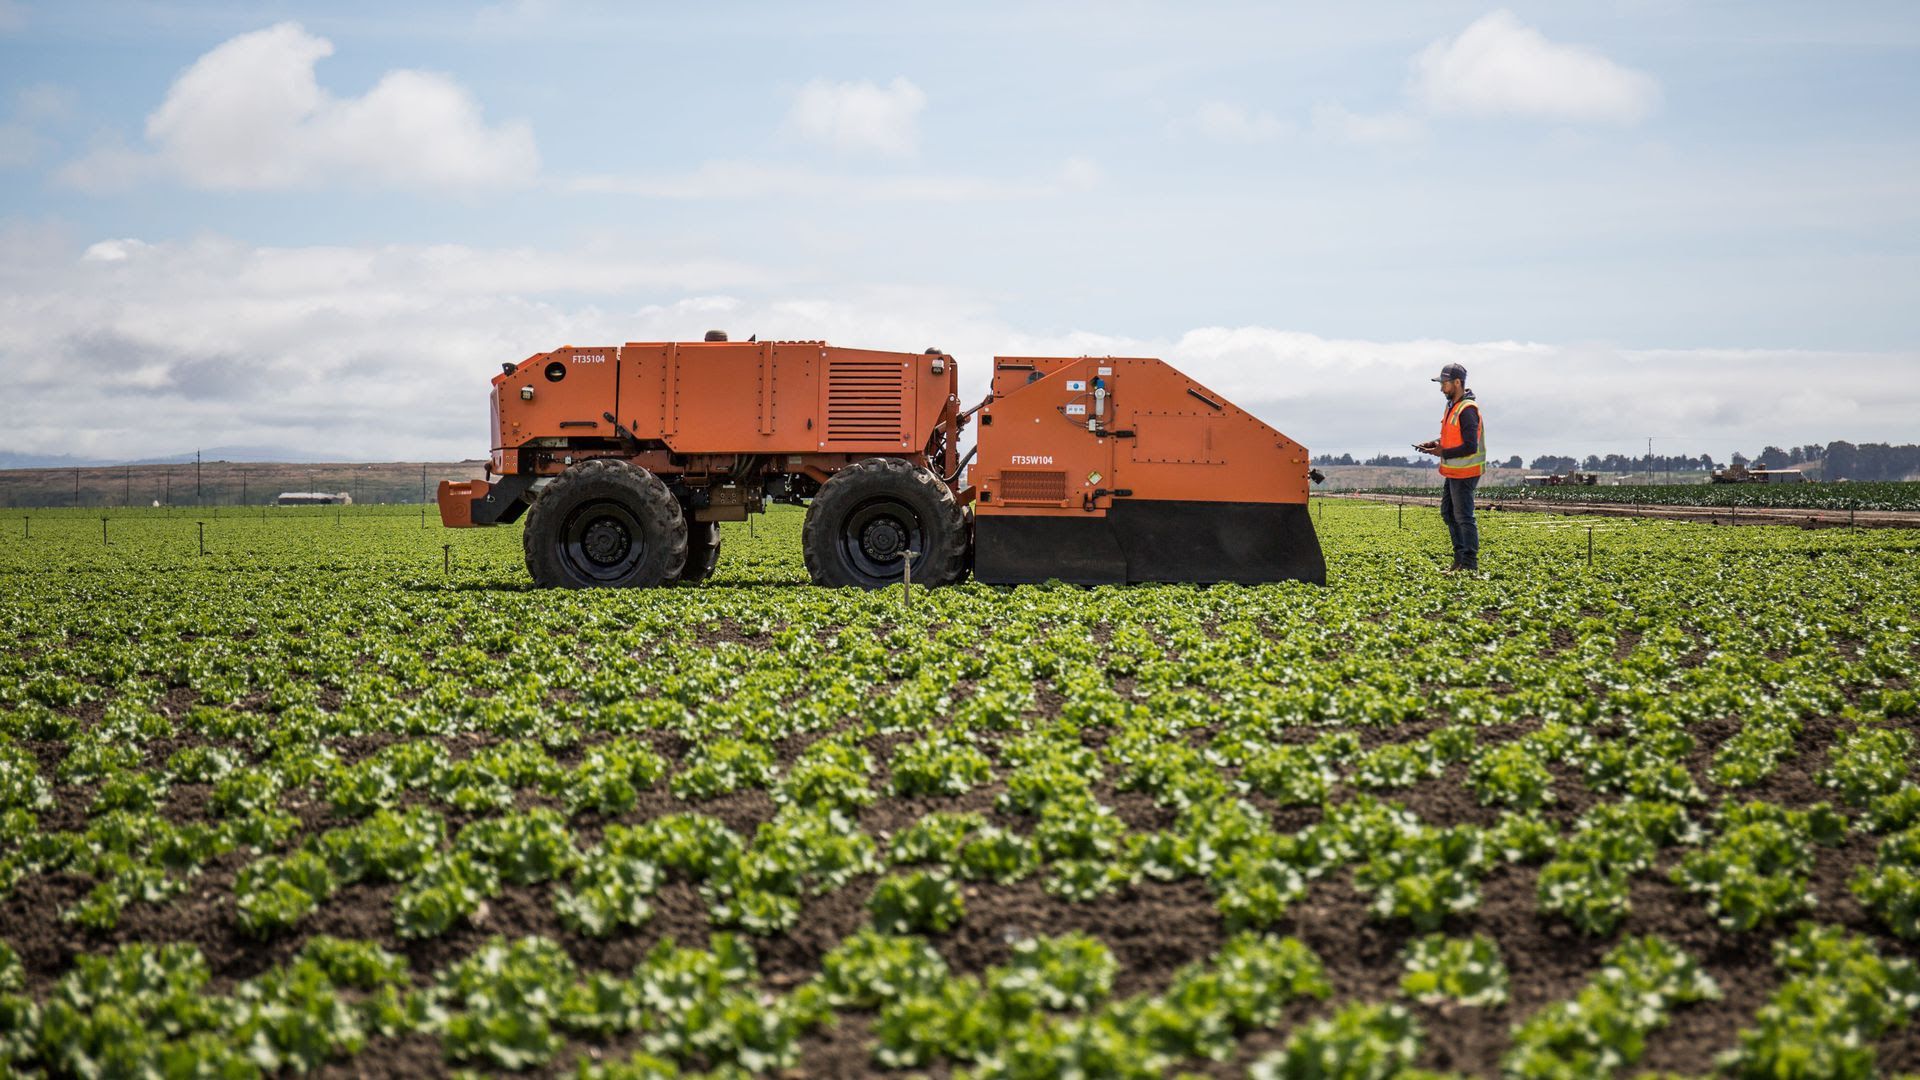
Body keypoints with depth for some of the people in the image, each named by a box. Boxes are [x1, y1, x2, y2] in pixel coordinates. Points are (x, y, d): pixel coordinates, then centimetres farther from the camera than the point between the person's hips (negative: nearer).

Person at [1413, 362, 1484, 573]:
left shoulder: (1467, 410, -20)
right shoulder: (1452, 405, 12)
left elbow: (1470, 447, -24)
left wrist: (1443, 453, -18)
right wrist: (1433, 444, 6)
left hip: (1465, 474, -10)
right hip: (1454, 472, 10)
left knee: (1463, 516, -6)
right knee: (1448, 512, 16)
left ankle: (1470, 564, 0)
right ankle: (1460, 558, 24)